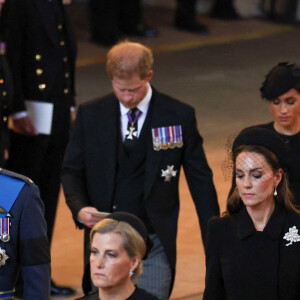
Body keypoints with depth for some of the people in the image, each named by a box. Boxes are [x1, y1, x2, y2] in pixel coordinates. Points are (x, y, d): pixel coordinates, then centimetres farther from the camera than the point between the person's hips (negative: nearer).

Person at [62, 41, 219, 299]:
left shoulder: (179, 117, -2)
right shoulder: (90, 115, 3)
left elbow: (200, 180, 3)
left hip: (154, 245, -2)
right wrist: (79, 208, -11)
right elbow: (71, 171, 10)